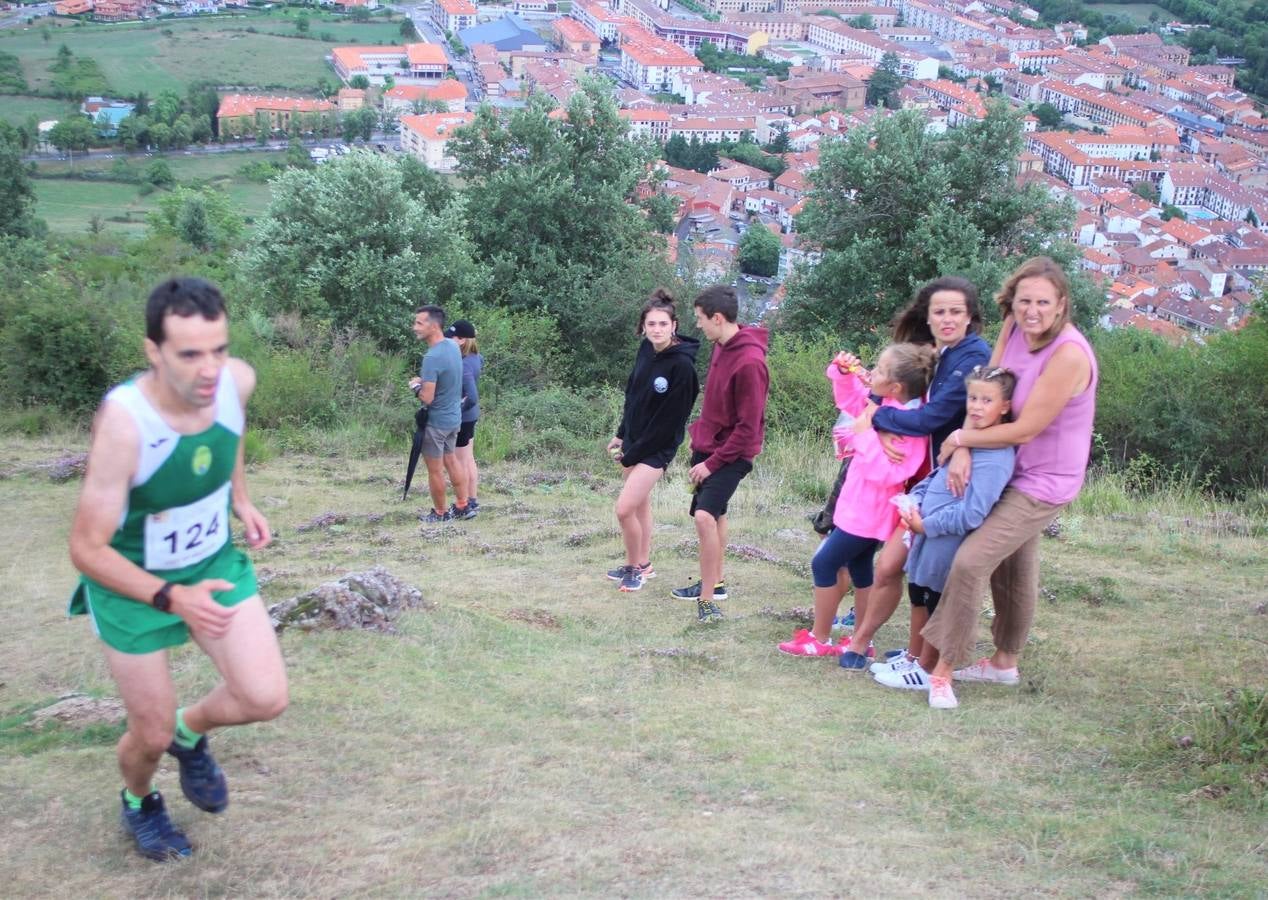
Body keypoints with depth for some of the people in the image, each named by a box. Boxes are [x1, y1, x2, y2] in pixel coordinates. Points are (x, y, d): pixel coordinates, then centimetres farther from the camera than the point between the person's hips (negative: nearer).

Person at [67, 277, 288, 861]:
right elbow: (87, 549, -27)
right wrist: (171, 597, -36)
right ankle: (137, 801, 45)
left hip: (216, 561, 4)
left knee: (265, 699, -8)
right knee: (153, 736, 8)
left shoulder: (237, 380, -19)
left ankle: (190, 733, 27)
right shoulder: (124, 423, -34)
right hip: (131, 581, -4)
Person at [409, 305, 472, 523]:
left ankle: (440, 513, 20)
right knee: (451, 461, 21)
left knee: (435, 470, 7)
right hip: (454, 417, 8)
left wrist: (415, 385, -7)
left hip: (436, 421, -8)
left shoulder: (432, 357, -28)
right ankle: (463, 506, 27)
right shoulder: (453, 346, 0)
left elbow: (427, 398, -26)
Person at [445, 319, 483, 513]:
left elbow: (472, 398, -33)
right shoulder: (475, 358, -1)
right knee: (469, 460, 18)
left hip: (461, 418, -9)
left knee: (460, 463, 3)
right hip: (470, 416, 9)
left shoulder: (463, 366, -27)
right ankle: (472, 500, 27)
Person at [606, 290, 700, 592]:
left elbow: (669, 420, -20)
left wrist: (632, 454, -15)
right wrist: (621, 434, 15)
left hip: (656, 447, -7)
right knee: (640, 503, 18)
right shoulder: (647, 349, -2)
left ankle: (635, 567, 9)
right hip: (633, 439, 7)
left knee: (624, 508, -13)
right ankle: (642, 565, 33)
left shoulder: (682, 365, -23)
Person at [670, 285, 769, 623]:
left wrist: (712, 463, -19)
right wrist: (699, 434, 11)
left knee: (705, 515, -23)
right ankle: (714, 584, 35)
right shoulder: (721, 347, 2)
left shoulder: (749, 362, -24)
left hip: (730, 453, -9)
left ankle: (708, 600, -15)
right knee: (714, 514, 19)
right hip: (707, 445, 9)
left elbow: (748, 427, -22)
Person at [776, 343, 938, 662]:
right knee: (859, 568, 18)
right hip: (863, 507, 9)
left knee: (824, 564, 0)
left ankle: (820, 639, 14)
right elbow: (849, 399, 15)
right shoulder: (882, 405, -3)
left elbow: (884, 472, -33)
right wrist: (843, 373, -3)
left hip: (868, 512, -9)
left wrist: (865, 433, -28)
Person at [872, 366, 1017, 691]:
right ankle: (914, 658, 38)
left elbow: (971, 514, -28)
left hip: (946, 548, -9)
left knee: (936, 609, 7)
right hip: (928, 538, 9)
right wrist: (914, 503, 0)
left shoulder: (995, 458, -23)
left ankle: (927, 671, 23)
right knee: (920, 600, 22)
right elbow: (936, 478, 17)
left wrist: (926, 525, -19)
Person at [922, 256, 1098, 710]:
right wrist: (963, 449, -19)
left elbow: (1024, 430, -26)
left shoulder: (1069, 356, -28)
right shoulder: (1015, 328, -6)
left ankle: (943, 669, -7)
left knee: (971, 560, -17)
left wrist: (960, 438, -15)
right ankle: (1005, 662, 39)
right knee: (1011, 568, 21)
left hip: (1043, 482, -8)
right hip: (1015, 472, 8)